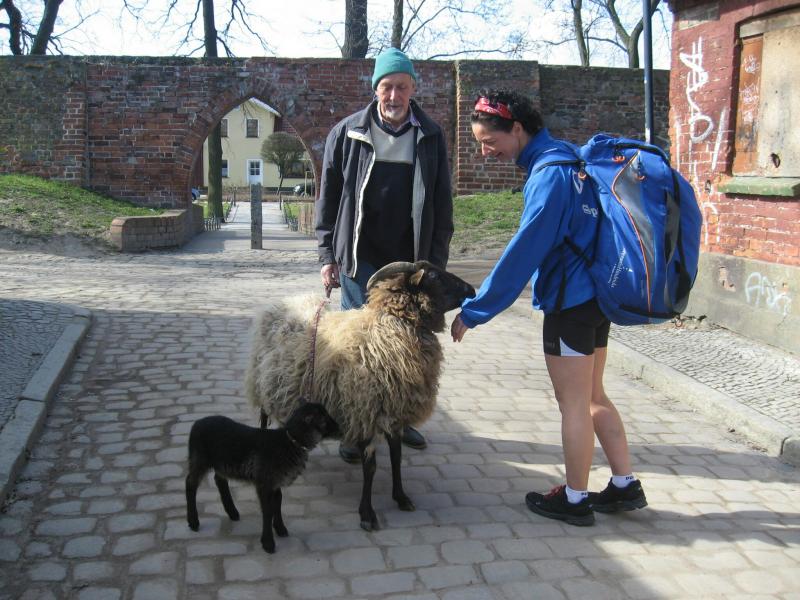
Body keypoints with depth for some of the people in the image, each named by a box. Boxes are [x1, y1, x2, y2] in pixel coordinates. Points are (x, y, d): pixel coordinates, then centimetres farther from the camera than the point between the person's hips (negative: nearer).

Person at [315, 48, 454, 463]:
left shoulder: (430, 137, 5)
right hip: (361, 261, -1)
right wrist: (328, 256, 0)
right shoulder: (348, 132, 2)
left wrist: (437, 262, 1)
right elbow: (328, 198, 4)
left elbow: (442, 205, 6)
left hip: (410, 262, 2)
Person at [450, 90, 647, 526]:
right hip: (594, 295, 9)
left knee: (573, 403, 3)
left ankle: (574, 500, 17)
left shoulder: (550, 175, -19)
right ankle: (625, 486, 25)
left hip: (571, 302, -9)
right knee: (592, 396, 17)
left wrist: (474, 311, -16)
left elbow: (522, 253, -22)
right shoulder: (566, 159, 9)